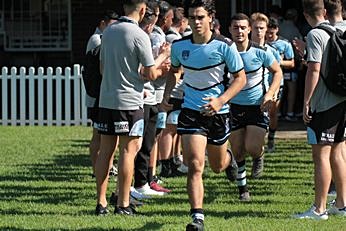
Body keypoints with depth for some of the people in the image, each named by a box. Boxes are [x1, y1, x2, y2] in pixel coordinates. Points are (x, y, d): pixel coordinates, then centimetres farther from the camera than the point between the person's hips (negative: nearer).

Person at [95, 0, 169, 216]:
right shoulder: (139, 35, -12)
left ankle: (101, 202, 10)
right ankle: (123, 204, 0)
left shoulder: (108, 31, 8)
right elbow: (151, 74, -10)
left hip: (106, 99, 6)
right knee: (128, 151, 0)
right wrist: (159, 60, 10)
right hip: (129, 101, -6)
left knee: (105, 151, 9)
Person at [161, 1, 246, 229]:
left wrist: (220, 100, -21)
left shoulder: (224, 46, -13)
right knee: (195, 165, -15)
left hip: (218, 112, -1)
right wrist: (167, 95, 2)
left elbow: (241, 78, -7)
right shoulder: (179, 46, -3)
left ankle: (230, 158, 56)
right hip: (191, 111, 1)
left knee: (218, 166, 18)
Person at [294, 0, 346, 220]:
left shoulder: (316, 34, -14)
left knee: (321, 154, -3)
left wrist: (306, 102, -13)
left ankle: (319, 209, -1)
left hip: (324, 102, -7)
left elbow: (314, 70, -18)